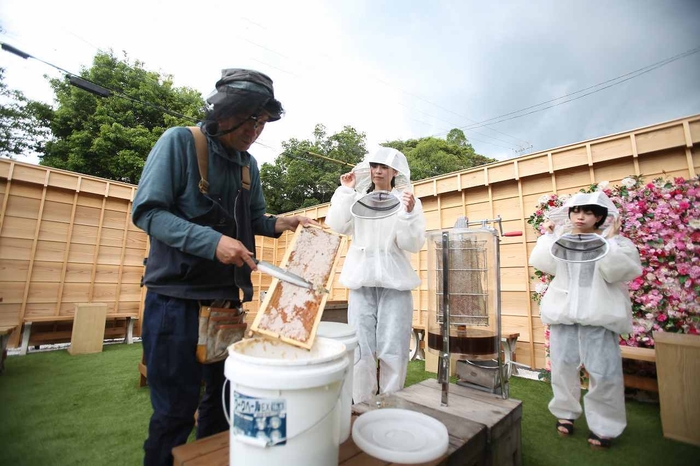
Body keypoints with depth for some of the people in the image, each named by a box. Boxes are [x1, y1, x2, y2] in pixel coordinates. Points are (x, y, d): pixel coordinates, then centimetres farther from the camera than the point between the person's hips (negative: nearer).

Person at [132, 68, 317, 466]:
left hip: (228, 299, 6)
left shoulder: (249, 164, 10)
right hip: (177, 297, -5)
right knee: (175, 413, 6)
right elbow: (147, 212, -13)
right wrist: (212, 241, -25)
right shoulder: (179, 142, -7)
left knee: (223, 402, 18)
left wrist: (282, 223, -4)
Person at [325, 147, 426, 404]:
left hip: (395, 282, -1)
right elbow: (335, 227, -4)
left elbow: (413, 245, -2)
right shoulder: (356, 199, 10)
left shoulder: (408, 200, 7)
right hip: (362, 280, 1)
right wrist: (345, 191, -3)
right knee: (361, 350, 4)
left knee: (393, 351, 2)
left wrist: (407, 214, -17)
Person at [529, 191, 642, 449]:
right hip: (564, 312, 2)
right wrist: (547, 235, -5)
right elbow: (542, 263, -7)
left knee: (604, 371, -1)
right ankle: (565, 413, 28)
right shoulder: (558, 239, 6)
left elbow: (616, 272, -14)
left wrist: (610, 240, -16)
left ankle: (603, 425, 19)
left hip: (598, 314, -2)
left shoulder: (614, 241, 1)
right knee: (563, 366, 10)